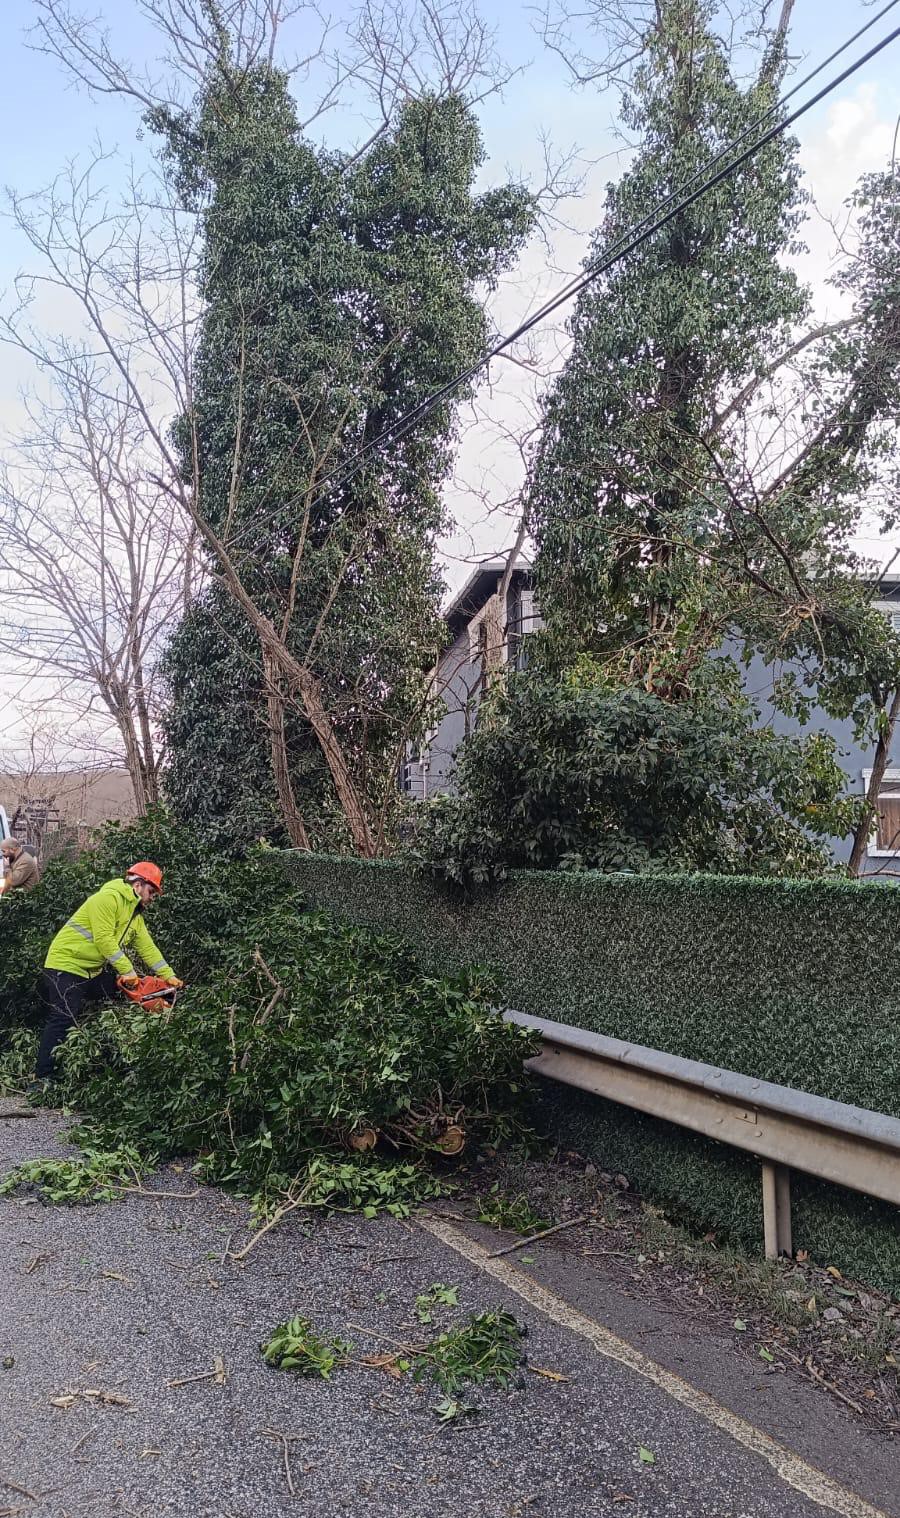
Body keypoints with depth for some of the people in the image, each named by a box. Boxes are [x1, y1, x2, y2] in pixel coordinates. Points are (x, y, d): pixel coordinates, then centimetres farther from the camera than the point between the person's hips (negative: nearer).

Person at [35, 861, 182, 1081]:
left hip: (93, 971, 10)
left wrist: (169, 976, 1)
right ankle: (43, 1078, -14)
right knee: (63, 1021, -15)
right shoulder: (109, 898, -18)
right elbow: (104, 939, -25)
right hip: (66, 965, -10)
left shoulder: (136, 914, 13)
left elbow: (147, 947, 9)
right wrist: (127, 970, -25)